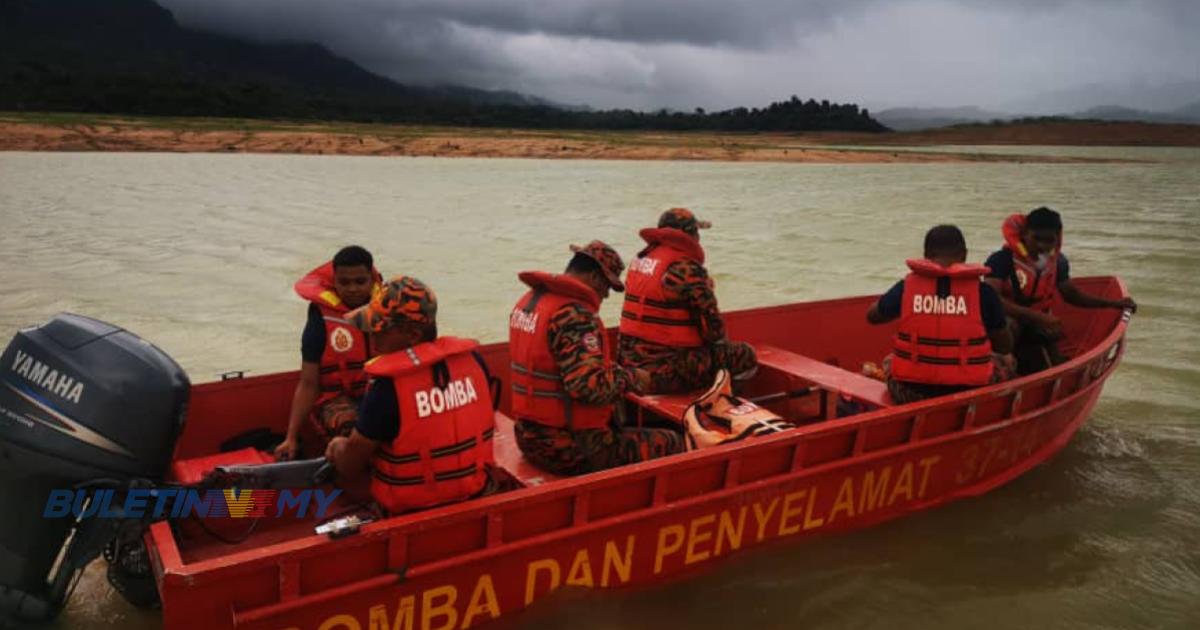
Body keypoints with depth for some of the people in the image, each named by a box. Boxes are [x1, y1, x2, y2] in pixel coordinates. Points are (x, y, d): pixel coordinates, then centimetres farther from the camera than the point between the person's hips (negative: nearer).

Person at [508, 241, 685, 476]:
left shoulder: (529, 300, 8)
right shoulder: (575, 315, -21)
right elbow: (590, 387, -29)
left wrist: (614, 369, 10)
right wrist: (632, 377, -11)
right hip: (570, 450, -10)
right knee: (673, 444, -5)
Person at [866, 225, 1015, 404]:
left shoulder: (907, 286, -5)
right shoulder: (982, 291, -7)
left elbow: (872, 316, 13)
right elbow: (1006, 347, 5)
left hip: (910, 393, 1)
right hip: (967, 393, -1)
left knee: (889, 361, 34)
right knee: (1005, 362, 29)